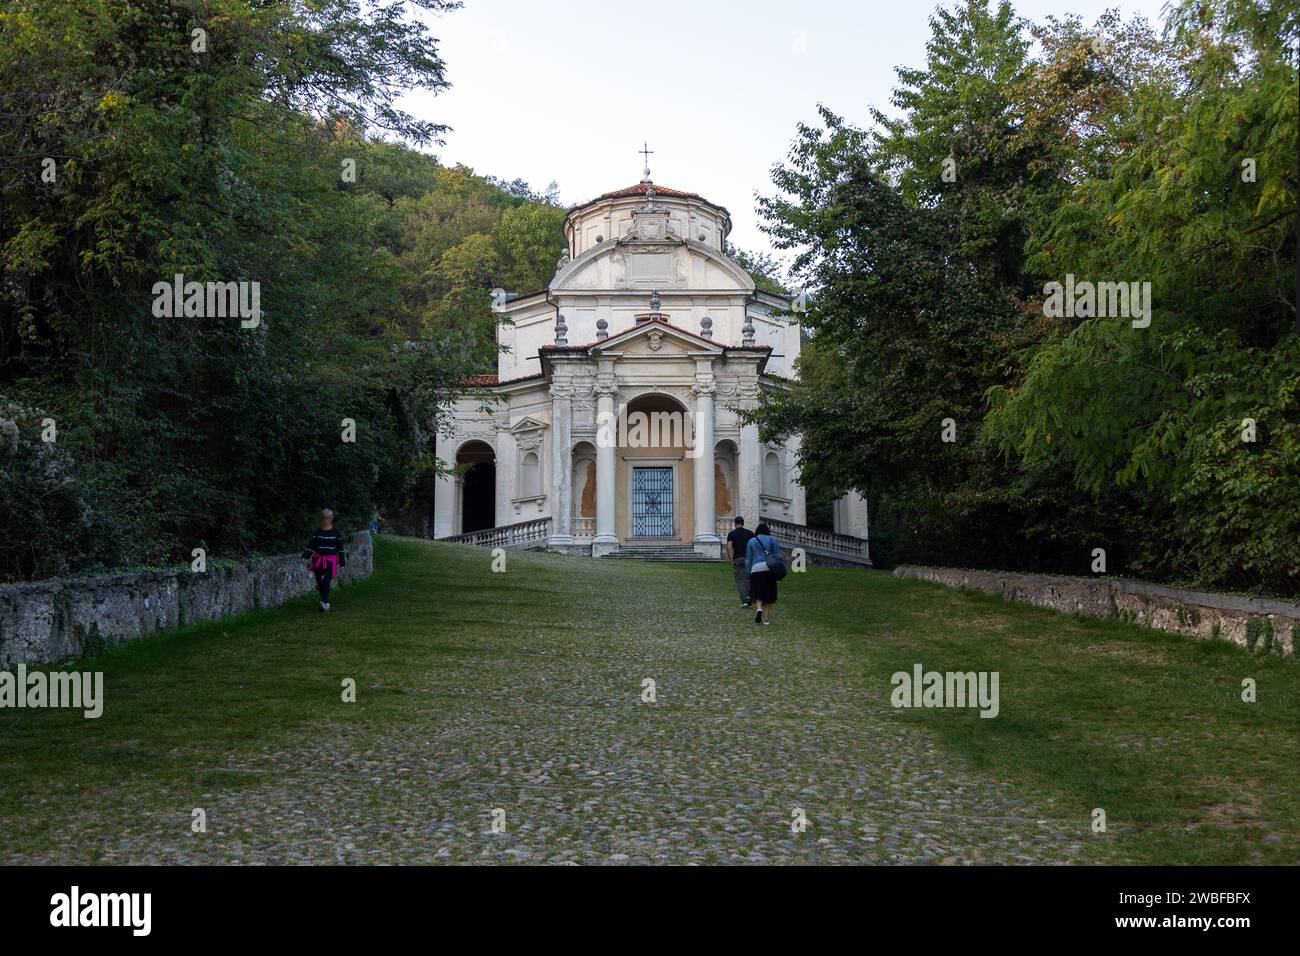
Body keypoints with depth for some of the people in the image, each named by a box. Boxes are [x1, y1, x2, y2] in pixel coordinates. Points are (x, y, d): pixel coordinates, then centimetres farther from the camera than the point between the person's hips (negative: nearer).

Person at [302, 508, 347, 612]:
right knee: (319, 582, 6)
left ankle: (325, 604, -14)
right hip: (318, 560, 3)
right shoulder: (318, 532, 6)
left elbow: (340, 547, 6)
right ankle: (324, 601, 22)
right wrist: (305, 556, -9)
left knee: (326, 582, -13)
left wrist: (342, 562, 6)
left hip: (330, 561, -3)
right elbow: (311, 545, 6)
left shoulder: (336, 532, 1)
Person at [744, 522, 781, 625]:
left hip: (756, 569, 0)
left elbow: (748, 559, 11)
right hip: (769, 568, 0)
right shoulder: (771, 539, 7)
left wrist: (748, 572, 15)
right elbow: (778, 554, 2)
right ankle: (766, 617, 6)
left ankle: (759, 608, -20)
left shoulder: (751, 541, 11)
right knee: (769, 593, 8)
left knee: (757, 592, 9)